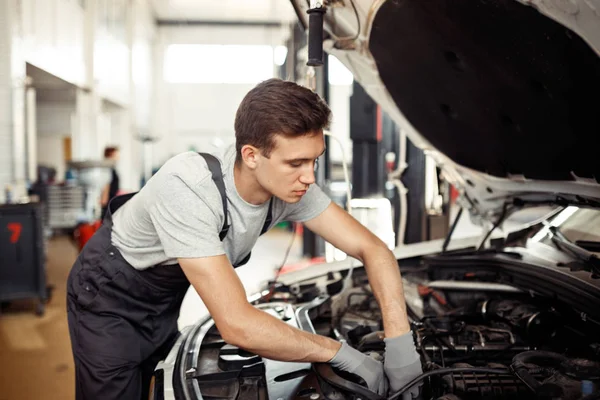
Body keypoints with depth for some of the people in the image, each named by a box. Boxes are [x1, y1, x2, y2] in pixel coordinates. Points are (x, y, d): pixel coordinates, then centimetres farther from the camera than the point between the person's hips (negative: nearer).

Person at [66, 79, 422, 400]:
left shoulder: (290, 184, -22)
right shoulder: (189, 189, -41)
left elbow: (374, 249, -18)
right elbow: (237, 325, -43)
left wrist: (400, 342, -30)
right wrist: (344, 354, -34)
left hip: (167, 295, 6)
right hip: (110, 296, -5)